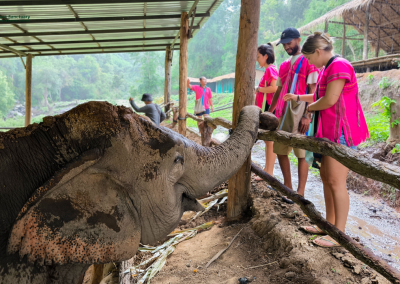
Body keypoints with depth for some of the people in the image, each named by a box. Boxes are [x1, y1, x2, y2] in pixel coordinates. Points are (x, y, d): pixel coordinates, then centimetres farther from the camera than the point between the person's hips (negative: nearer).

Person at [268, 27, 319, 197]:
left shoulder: (308, 62, -3)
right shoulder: (284, 65, 19)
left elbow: (312, 91, -10)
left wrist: (307, 115, -18)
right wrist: (269, 112, 20)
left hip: (300, 115, -7)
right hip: (282, 114, 8)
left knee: (301, 154, -3)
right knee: (280, 151, 9)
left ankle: (300, 192, 3)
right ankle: (287, 186, 22)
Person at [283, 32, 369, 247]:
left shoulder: (339, 65, -15)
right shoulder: (327, 68, 16)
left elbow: (330, 100, -21)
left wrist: (310, 107, -3)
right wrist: (298, 97, 31)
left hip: (341, 131, -10)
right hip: (330, 130, 10)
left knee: (336, 181, -8)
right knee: (326, 176, 13)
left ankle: (339, 234, 1)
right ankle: (329, 224, 24)